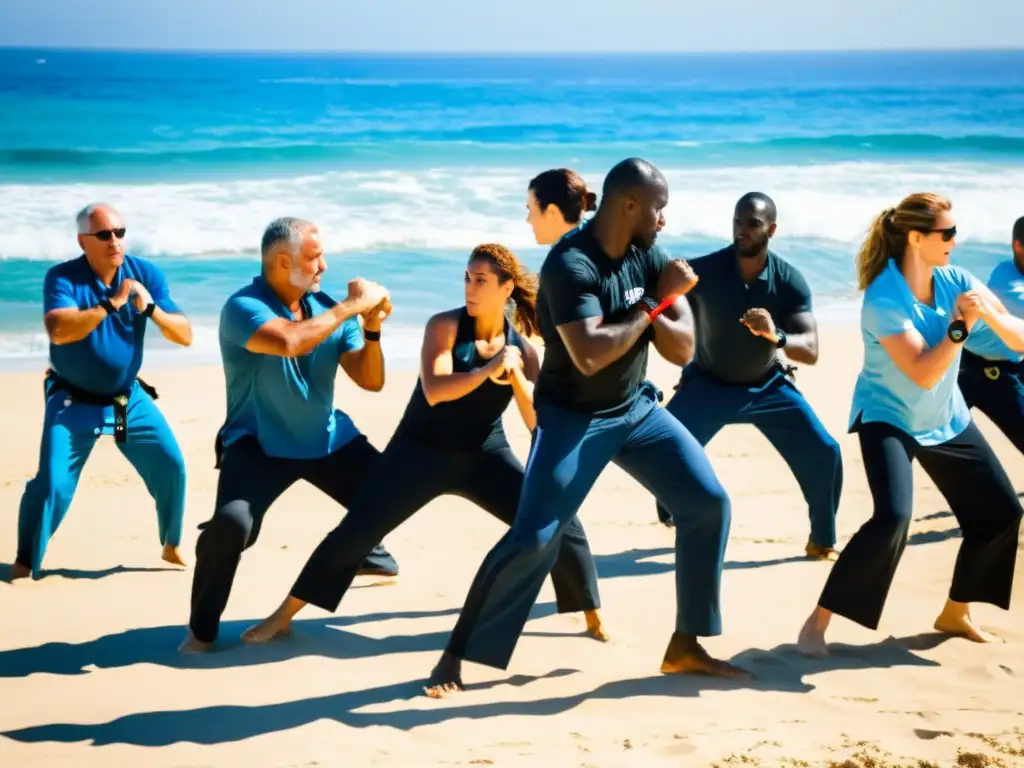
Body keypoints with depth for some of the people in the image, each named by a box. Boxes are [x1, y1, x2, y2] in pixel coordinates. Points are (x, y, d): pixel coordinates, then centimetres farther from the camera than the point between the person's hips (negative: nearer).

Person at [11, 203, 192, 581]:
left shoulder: (146, 274, -7)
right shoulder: (62, 277, -16)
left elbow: (185, 336, -10)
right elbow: (58, 330, -35)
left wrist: (151, 309, -27)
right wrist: (111, 303, -36)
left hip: (129, 398, 4)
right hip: (73, 402, -3)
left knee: (172, 466, 0)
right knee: (53, 482, -12)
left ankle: (172, 545, 22)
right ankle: (25, 564, 6)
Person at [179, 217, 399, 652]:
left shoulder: (326, 307, -2)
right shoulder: (244, 307, -19)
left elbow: (371, 381, -1)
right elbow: (289, 341, -40)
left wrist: (371, 327, -17)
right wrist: (351, 306, -31)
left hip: (328, 438, 6)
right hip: (259, 443, -6)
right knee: (232, 522, -29)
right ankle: (202, 630, -6)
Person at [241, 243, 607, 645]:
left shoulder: (522, 349, -5)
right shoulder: (445, 326, -13)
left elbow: (540, 423, -10)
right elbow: (434, 391, -27)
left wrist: (515, 375, -23)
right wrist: (487, 370, -36)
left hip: (485, 456, 2)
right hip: (422, 450, -2)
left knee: (560, 523, -10)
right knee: (355, 531, -7)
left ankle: (594, 620, 9)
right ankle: (283, 616, 6)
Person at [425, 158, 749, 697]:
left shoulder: (648, 255, -2)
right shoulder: (570, 264, -24)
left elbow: (683, 349, -3)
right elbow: (589, 356, -34)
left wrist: (655, 308, -23)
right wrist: (653, 306, -23)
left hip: (636, 409, 7)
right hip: (572, 417, -7)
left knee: (708, 502, -1)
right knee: (533, 537, -14)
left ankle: (686, 644, 10)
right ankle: (457, 655, -1)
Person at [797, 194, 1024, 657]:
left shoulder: (956, 281, -8)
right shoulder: (883, 299, -25)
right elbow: (923, 374, -30)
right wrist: (961, 324, -33)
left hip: (945, 421, 7)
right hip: (888, 418, -7)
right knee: (892, 517, -26)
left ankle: (955, 612, 26)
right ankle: (818, 622, -16)